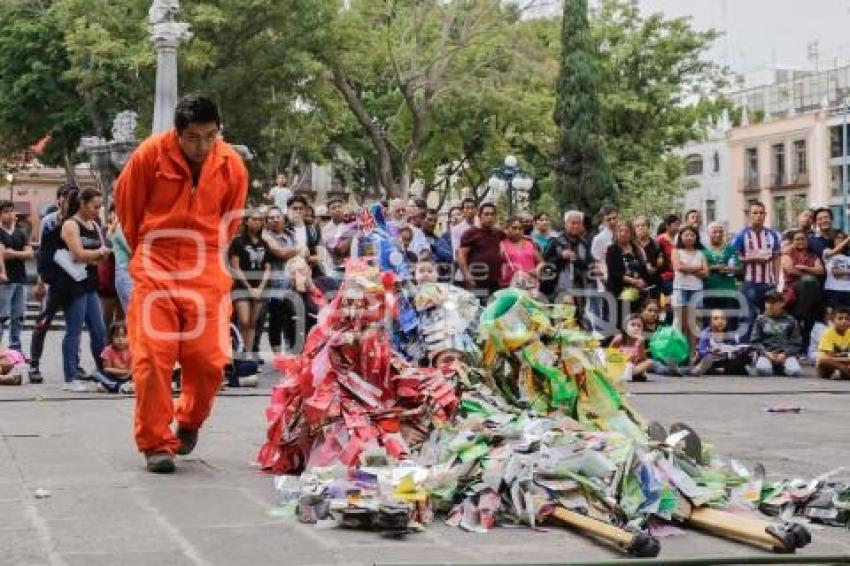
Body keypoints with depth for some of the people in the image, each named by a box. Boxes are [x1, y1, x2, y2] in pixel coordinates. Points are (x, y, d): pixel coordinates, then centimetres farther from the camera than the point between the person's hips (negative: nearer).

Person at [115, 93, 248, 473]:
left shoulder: (232, 165, -4)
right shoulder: (150, 155, -10)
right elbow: (127, 206, 8)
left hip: (207, 271, 2)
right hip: (155, 268, -1)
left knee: (208, 359, -2)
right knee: (152, 356, -7)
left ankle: (190, 422, 26)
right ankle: (155, 442, 5)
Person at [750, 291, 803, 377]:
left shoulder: (790, 321, 11)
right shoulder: (760, 319, 12)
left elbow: (796, 343, 7)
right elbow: (755, 341, 8)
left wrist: (785, 354, -10)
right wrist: (766, 353, -10)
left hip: (786, 354, 0)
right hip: (766, 354, 0)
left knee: (794, 371, -32)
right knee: (762, 369, -35)